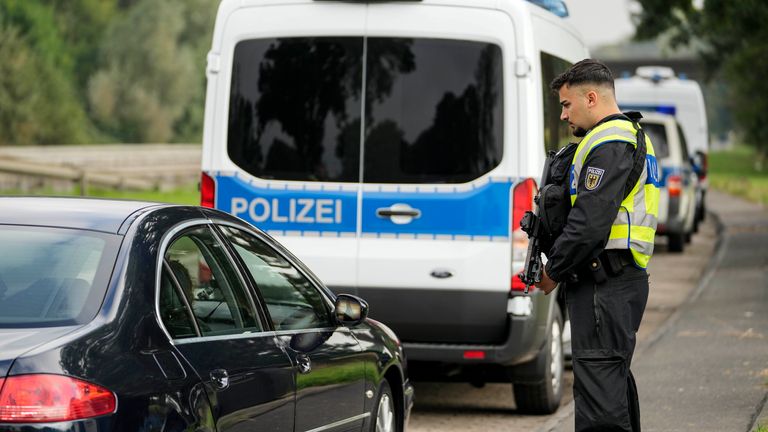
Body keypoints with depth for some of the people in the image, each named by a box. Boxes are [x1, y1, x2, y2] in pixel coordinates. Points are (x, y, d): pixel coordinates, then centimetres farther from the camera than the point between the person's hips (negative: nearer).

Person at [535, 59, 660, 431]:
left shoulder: (608, 143, -14)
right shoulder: (632, 136, 21)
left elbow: (590, 222, -21)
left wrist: (554, 271, -10)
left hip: (603, 284, -11)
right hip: (626, 277, 11)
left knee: (598, 381, -12)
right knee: (614, 378, 17)